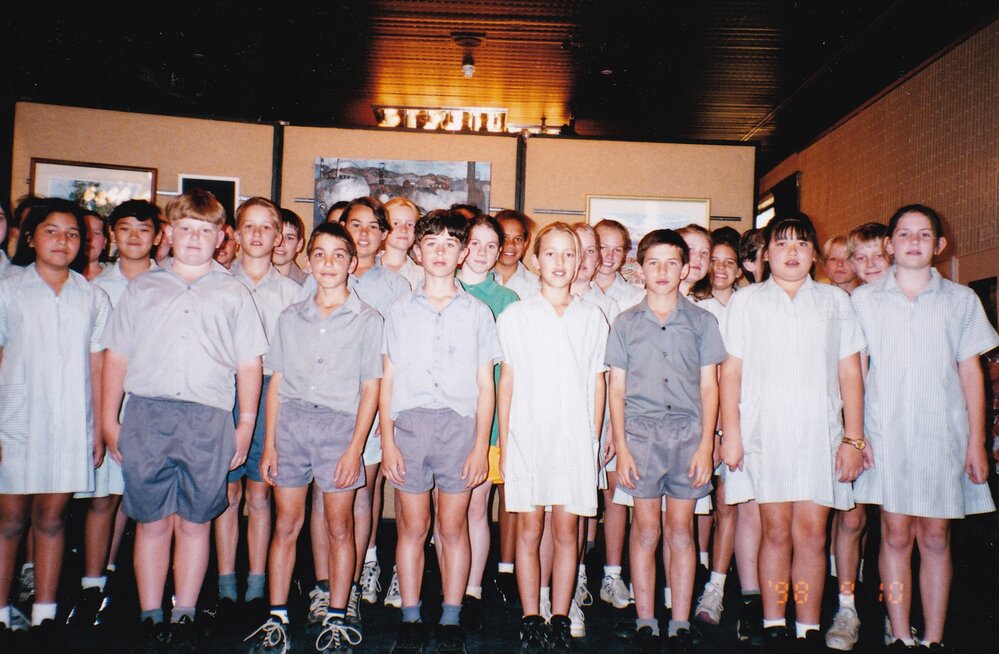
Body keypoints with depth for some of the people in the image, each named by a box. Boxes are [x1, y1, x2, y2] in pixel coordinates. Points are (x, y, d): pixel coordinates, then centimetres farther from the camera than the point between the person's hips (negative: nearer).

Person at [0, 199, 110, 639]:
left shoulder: (93, 298, 7)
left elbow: (97, 367, 7)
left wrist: (100, 429, 5)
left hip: (70, 428, 1)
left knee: (51, 519, 7)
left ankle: (44, 617, 16)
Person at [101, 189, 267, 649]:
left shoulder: (233, 293, 12)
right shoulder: (142, 287, 14)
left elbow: (249, 364, 9)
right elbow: (116, 356, 12)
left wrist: (246, 423, 3)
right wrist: (108, 420, 7)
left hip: (208, 421, 0)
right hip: (146, 416, 1)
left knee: (195, 522, 5)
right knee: (152, 520, 4)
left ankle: (184, 616, 18)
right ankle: (149, 618, 17)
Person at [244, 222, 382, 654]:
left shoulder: (367, 321, 2)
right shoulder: (290, 318, 11)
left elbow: (370, 388, -1)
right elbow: (277, 383, 11)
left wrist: (355, 447, -7)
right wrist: (269, 443, 6)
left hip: (338, 424, -2)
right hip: (290, 421, 3)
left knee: (339, 526, 4)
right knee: (286, 524, 6)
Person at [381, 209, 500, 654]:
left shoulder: (477, 313, 9)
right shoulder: (401, 311, 11)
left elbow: (485, 386, 7)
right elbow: (388, 380, 9)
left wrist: (481, 445, -1)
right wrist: (387, 440, 1)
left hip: (459, 424, 0)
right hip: (409, 422, 1)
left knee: (453, 527, 4)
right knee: (412, 527, 4)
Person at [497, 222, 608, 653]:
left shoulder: (592, 319, 7)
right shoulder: (515, 316, 5)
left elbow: (597, 382, 10)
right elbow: (507, 381, 5)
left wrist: (594, 441, 6)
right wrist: (503, 441, 2)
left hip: (576, 439, 1)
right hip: (527, 436, -1)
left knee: (567, 530, 5)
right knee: (529, 531, 4)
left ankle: (561, 619, 16)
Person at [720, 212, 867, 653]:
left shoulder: (835, 301, 13)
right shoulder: (746, 301, 10)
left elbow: (850, 373, 9)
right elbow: (731, 371, 5)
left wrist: (853, 438, 3)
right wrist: (731, 433, -3)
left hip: (820, 432, 1)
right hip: (764, 430, -1)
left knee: (811, 533, -1)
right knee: (776, 531, 0)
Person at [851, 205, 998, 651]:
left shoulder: (961, 300, 8)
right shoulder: (864, 299, 6)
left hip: (943, 434, 1)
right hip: (886, 435, -1)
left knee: (936, 538, 5)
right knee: (896, 536, 1)